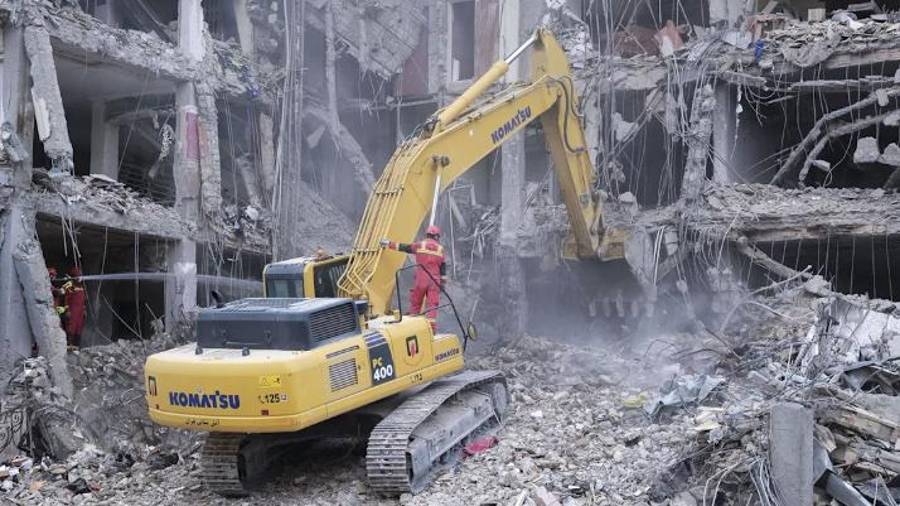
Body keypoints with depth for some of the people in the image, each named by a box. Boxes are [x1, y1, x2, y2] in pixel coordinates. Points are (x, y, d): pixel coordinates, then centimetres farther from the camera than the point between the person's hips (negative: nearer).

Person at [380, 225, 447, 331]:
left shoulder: (419, 245, 2)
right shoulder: (440, 249, 7)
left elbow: (403, 247, 8)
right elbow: (443, 267, 7)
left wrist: (389, 244, 18)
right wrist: (442, 282, 12)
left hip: (420, 279, -1)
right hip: (434, 281, 1)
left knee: (415, 303, 10)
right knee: (432, 305, 1)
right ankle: (432, 328, -6)